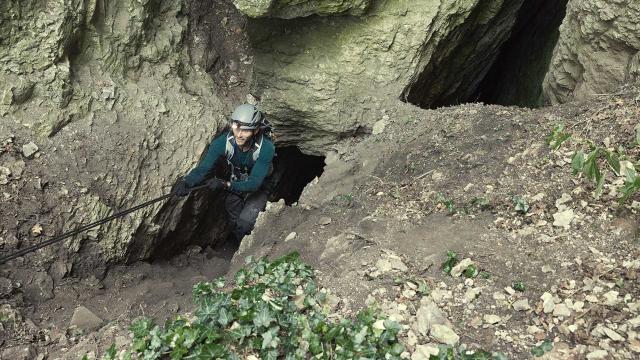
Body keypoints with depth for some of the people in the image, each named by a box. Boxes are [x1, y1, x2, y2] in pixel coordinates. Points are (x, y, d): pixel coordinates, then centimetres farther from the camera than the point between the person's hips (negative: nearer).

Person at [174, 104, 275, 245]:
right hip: (234, 187, 3)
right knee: (234, 224, 7)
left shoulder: (266, 148, -36)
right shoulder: (223, 142, -27)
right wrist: (186, 183, -51)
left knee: (244, 223, -20)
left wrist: (225, 184, -54)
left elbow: (254, 183, -39)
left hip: (257, 189, -3)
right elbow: (203, 168, -29)